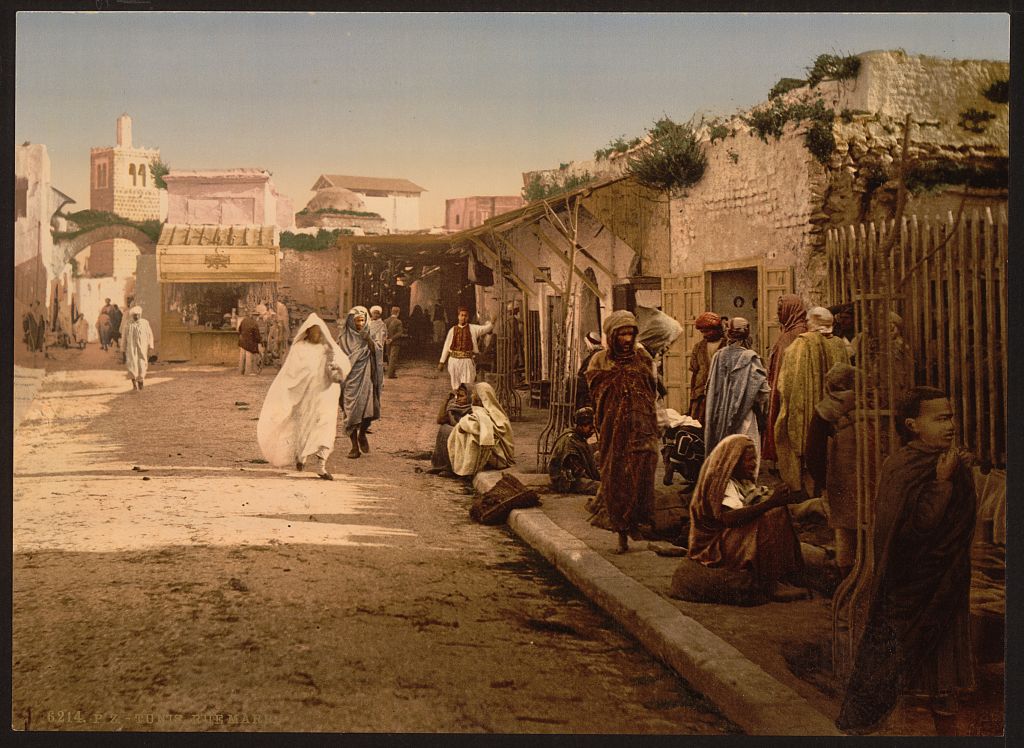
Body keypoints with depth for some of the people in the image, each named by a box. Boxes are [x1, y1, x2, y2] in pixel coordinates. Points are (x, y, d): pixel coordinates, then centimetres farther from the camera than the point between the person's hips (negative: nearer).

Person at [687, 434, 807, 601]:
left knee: (779, 513, -6)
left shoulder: (743, 481, 14)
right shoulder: (719, 482, -15)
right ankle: (768, 583, -25)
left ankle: (781, 577, -15)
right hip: (714, 543, -9)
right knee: (769, 522, -24)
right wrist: (770, 502, -33)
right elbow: (729, 518, -30)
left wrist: (781, 498, -11)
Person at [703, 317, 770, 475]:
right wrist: (762, 407, 7)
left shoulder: (719, 356, 0)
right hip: (744, 419, -4)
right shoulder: (750, 357, -12)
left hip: (719, 416, 4)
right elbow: (762, 389, -12)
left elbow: (711, 386, 9)